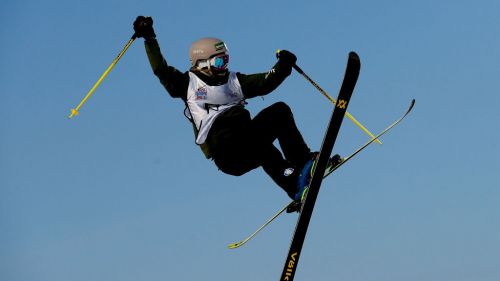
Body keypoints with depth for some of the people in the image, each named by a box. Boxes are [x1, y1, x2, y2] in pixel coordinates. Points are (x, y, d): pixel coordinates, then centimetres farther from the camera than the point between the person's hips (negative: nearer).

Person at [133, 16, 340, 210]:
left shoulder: (235, 81, 26)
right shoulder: (188, 83, 16)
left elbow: (267, 82, 15)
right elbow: (161, 69, 6)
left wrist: (283, 66, 0)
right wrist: (150, 39, 0)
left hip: (246, 140, 6)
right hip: (226, 155, -6)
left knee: (280, 111, -13)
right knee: (261, 145, -36)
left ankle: (302, 160, -22)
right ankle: (295, 186, -50)